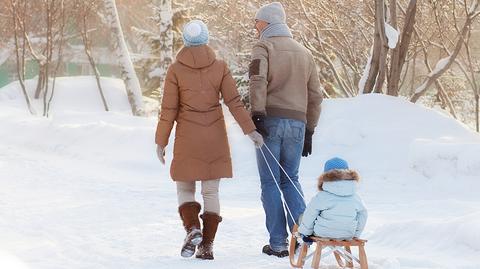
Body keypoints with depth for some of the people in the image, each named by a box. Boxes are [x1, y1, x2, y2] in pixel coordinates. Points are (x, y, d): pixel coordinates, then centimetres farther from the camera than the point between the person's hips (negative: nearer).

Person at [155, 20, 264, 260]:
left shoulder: (175, 70, -6)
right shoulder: (219, 67, -1)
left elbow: (168, 110, -5)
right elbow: (234, 102, -7)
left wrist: (161, 141, 2)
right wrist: (250, 130, -4)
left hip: (187, 140, -2)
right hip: (215, 139, 2)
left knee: (185, 189, 13)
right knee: (211, 191, 8)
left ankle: (192, 229, -11)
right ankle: (207, 245, 4)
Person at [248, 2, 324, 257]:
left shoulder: (263, 47, 1)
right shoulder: (304, 52, 18)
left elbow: (258, 79, -18)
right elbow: (315, 95, 18)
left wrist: (257, 114, -20)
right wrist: (309, 131, 22)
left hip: (270, 121, -4)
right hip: (297, 122, 5)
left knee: (270, 182, 3)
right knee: (290, 179, 15)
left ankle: (278, 243, 2)